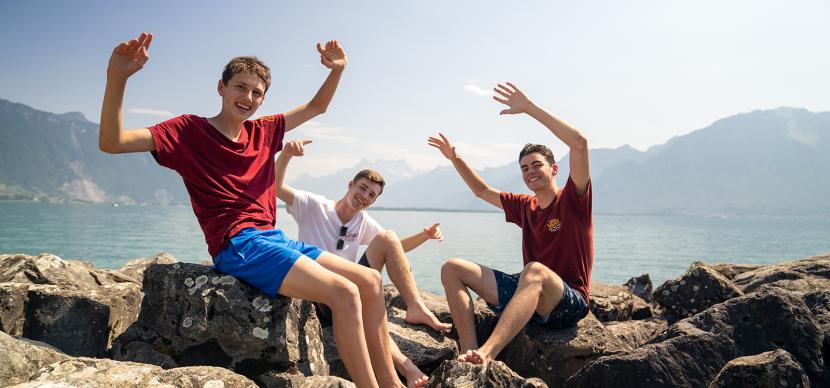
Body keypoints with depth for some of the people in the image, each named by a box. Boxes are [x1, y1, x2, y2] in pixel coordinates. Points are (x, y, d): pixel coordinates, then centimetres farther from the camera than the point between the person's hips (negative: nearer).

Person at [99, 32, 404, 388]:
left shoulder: (263, 131, 17)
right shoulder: (190, 131, -1)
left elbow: (316, 107, 27)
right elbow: (111, 142, -11)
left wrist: (336, 71, 10)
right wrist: (117, 78, -26)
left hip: (274, 239, 8)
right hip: (237, 246, -8)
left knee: (370, 280, -1)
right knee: (345, 293, -24)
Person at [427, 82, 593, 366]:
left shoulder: (572, 200, -2)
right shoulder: (525, 207, 17)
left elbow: (579, 143, -18)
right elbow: (482, 191, 29)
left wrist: (529, 108, -19)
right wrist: (455, 159, 20)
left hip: (569, 303, -7)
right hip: (528, 291, 7)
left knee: (535, 269, -42)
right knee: (452, 268, -3)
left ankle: (486, 354, -56)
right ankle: (469, 354, -24)